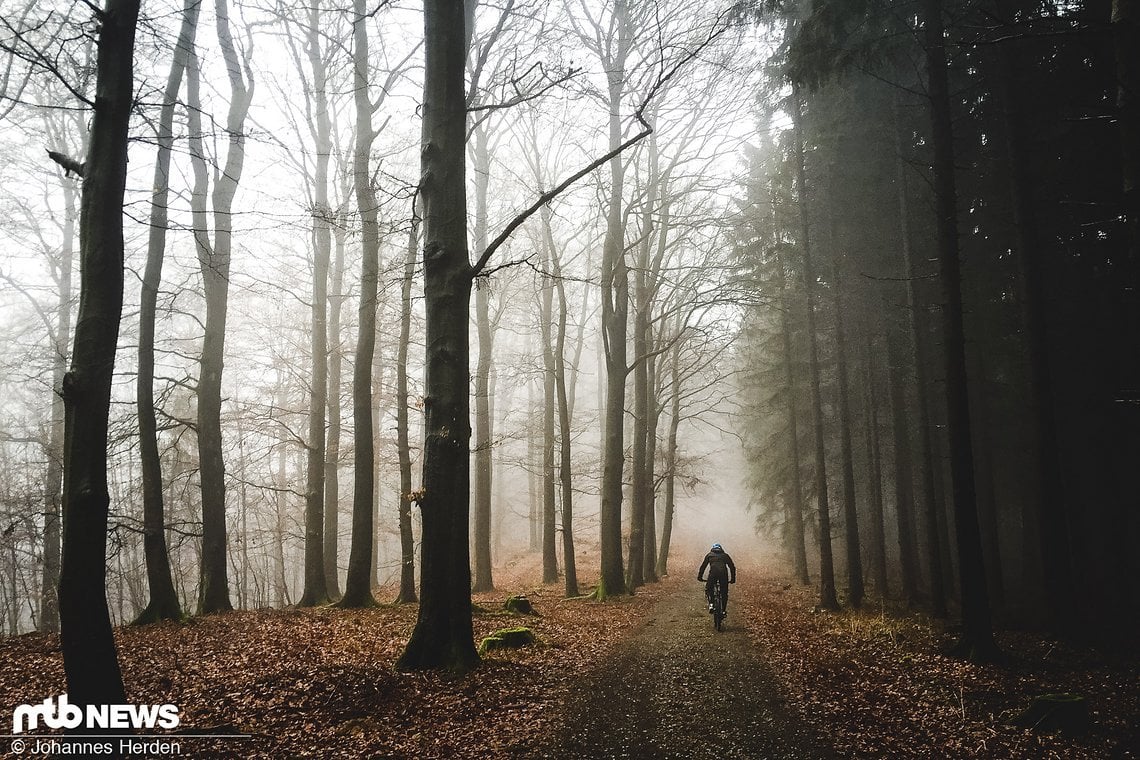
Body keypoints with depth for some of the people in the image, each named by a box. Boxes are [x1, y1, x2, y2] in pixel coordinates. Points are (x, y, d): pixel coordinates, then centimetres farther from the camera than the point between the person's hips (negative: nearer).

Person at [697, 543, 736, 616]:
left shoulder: (709, 555, 25)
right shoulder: (725, 555, 27)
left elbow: (703, 566, 23)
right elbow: (732, 567, 26)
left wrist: (699, 576, 28)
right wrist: (733, 579, 31)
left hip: (713, 573, -1)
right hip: (724, 574, 1)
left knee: (708, 589, 18)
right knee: (724, 593, 15)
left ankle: (711, 603, -2)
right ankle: (724, 610, 15)